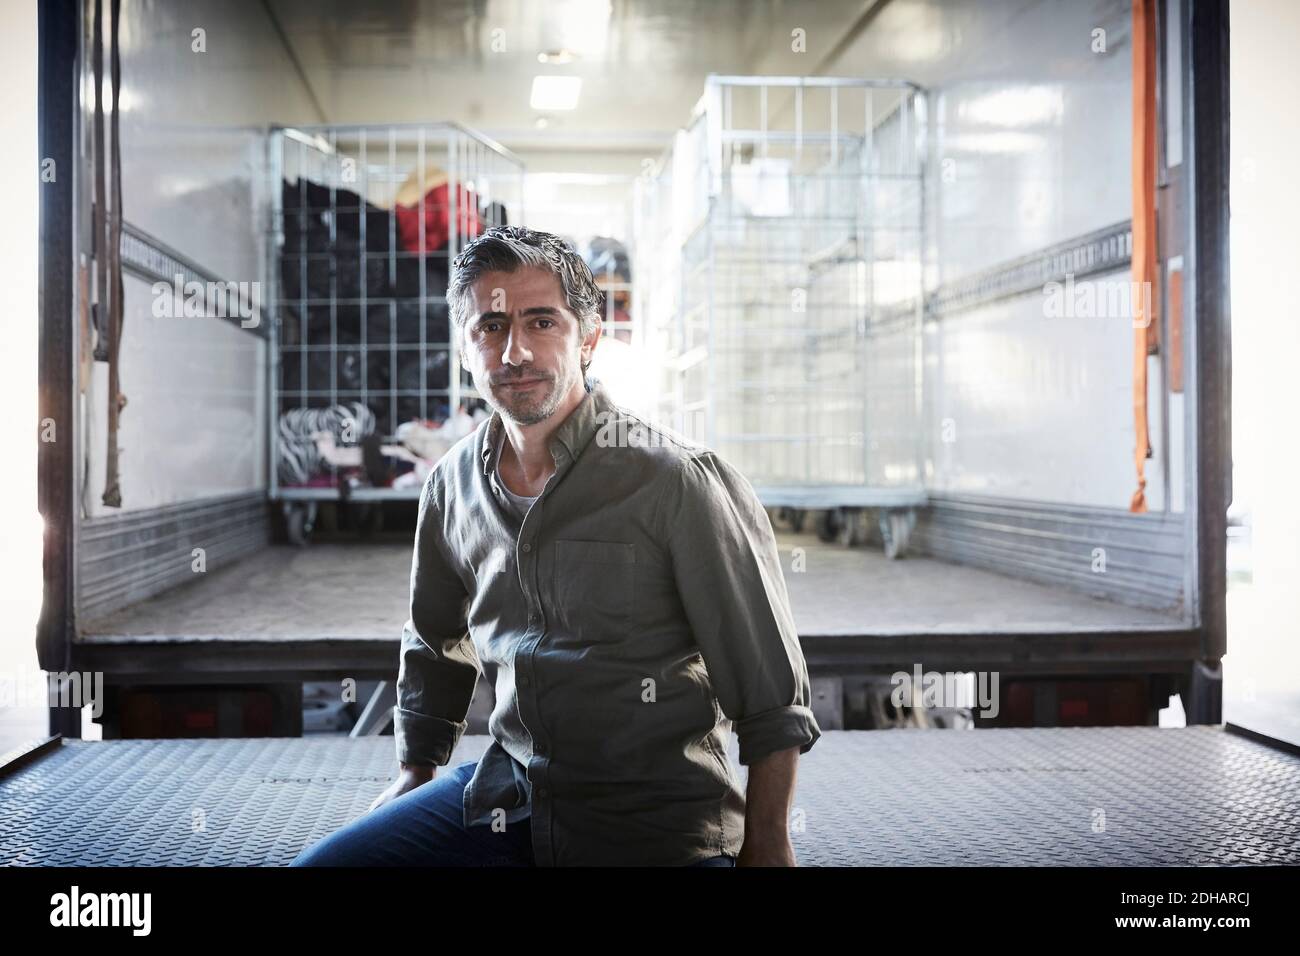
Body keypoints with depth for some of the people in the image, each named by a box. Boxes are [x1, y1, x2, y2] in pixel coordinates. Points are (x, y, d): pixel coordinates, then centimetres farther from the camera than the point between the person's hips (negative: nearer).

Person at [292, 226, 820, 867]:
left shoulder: (678, 482, -14)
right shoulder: (453, 485, 4)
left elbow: (771, 695, -10)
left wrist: (767, 844, -10)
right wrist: (415, 776, 21)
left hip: (655, 824, -4)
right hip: (506, 794, 5)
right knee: (320, 863, -5)